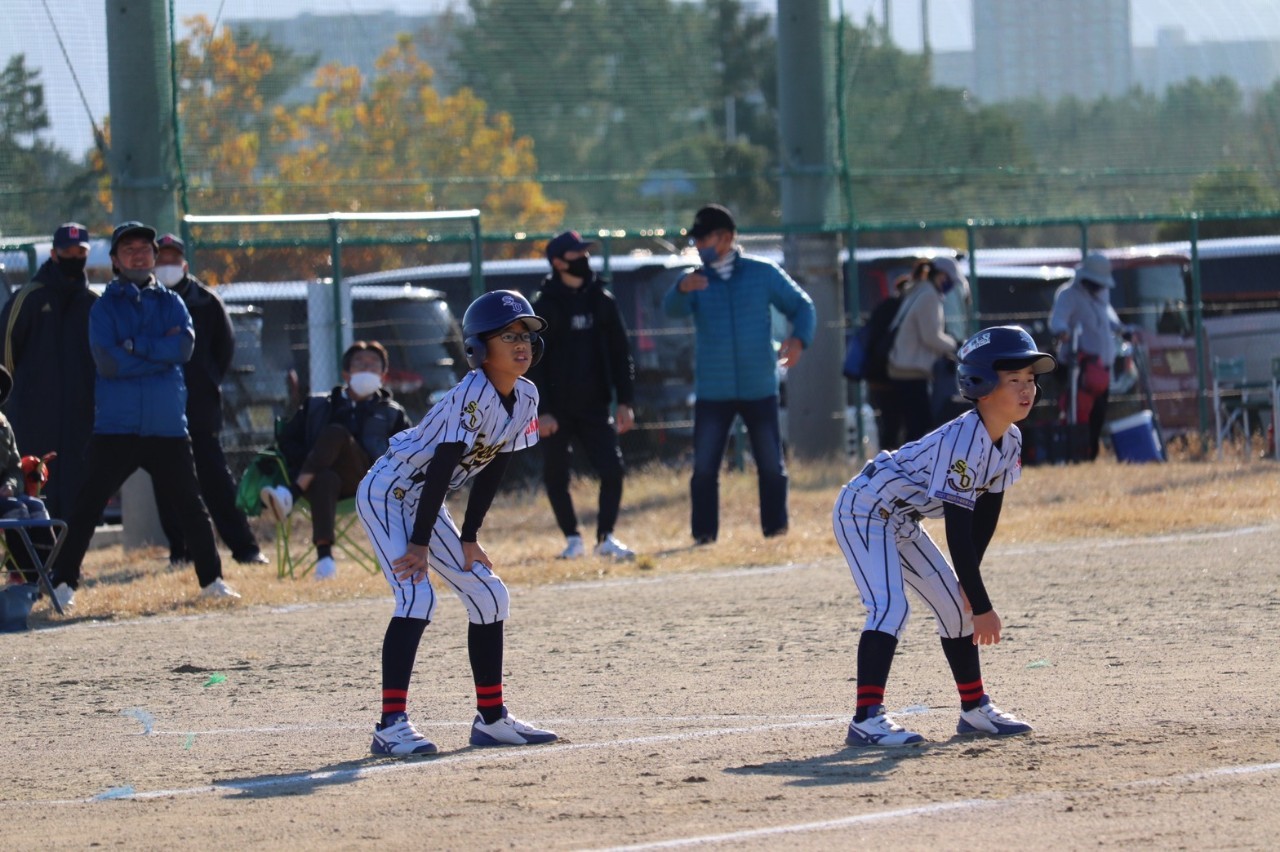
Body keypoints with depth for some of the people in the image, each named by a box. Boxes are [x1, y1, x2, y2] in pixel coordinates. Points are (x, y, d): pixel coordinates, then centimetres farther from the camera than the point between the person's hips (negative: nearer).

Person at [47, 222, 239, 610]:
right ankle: (64, 582, -2)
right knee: (87, 506, -5)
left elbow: (184, 346, -7)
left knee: (190, 505, 8)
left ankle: (212, 579, 17)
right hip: (116, 427, -2)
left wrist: (135, 346, -12)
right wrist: (161, 351, -9)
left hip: (167, 426, 2)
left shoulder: (171, 303, 12)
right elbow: (108, 361, -12)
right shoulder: (105, 307, 4)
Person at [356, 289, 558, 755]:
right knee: (416, 596, -23)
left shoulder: (525, 398, -1)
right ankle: (391, 725, -26)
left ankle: (491, 717, 17)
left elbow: (491, 469, 6)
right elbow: (442, 468, -28)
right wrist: (419, 544, -29)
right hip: (387, 493, -9)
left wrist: (469, 538, 4)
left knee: (489, 595, 7)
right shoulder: (472, 396, -26)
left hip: (424, 504, 9)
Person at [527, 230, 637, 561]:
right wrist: (541, 410, -14)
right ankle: (572, 538, 16)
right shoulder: (544, 306, -5)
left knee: (612, 470, -9)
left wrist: (625, 402, 2)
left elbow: (620, 353, 9)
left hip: (595, 406, 3)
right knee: (556, 476, 2)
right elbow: (532, 362, -7)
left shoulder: (601, 301, 7)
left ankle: (606, 537, 1)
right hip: (558, 409, -2)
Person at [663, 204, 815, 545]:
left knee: (771, 465, 4)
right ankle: (703, 533, -1)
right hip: (712, 392, 0)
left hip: (759, 388, 0)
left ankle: (776, 528, 17)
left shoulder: (763, 273, 3)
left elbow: (801, 305, 7)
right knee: (704, 467, -6)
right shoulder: (697, 281, 4)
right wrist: (682, 289, -40)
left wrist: (798, 339, -13)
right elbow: (673, 309, -16)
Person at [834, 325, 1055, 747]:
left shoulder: (1009, 442, -4)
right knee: (890, 606, -24)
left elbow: (986, 514, 7)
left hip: (901, 522, 10)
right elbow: (958, 533, -31)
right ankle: (866, 719, -28)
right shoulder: (962, 442, -32)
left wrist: (971, 583, 6)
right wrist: (982, 606, -27)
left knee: (955, 603, 13)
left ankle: (974, 708, 27)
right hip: (864, 511, -10)